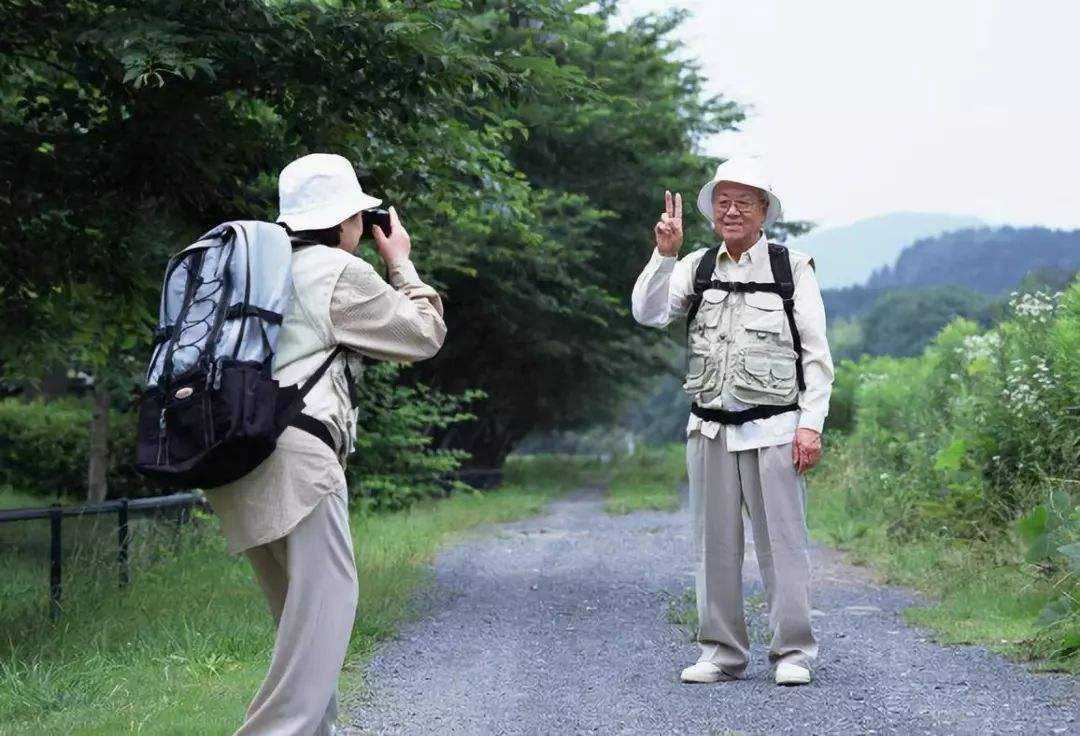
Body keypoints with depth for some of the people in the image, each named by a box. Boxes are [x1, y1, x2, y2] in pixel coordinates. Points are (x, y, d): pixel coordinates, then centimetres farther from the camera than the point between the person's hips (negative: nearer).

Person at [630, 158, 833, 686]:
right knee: (714, 544, 6)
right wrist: (665, 253, -13)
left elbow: (817, 354, 1)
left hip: (773, 429, -3)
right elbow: (648, 313, -2)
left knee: (781, 542, -2)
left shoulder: (793, 267, 3)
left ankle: (793, 653, 7)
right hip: (710, 429, 3)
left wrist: (811, 424, -7)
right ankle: (722, 653, 15)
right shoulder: (696, 267, 11)